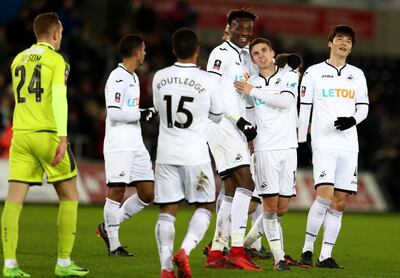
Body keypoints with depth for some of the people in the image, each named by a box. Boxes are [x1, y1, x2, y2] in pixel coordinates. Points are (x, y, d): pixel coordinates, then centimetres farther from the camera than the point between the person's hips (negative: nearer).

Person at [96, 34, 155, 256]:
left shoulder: (133, 78, 20)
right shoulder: (118, 78, -11)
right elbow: (114, 112, -19)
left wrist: (147, 114, 12)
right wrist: (142, 114, -13)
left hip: (136, 144, 9)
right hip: (118, 145, -9)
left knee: (148, 194, 6)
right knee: (117, 191, -6)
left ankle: (109, 227, 16)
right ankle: (114, 245, 1)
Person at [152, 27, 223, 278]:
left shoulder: (160, 78, 0)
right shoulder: (207, 81, -9)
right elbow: (217, 116, 7)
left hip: (166, 154, 3)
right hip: (196, 154, -3)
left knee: (167, 211, 4)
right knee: (205, 207, 12)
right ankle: (185, 250, -9)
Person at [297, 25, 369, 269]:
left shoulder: (357, 75, 14)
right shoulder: (314, 73, 4)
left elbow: (364, 107, 15)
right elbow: (304, 109, 4)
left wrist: (353, 120, -7)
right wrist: (299, 141, 1)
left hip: (349, 145, 4)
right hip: (323, 144, -4)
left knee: (340, 203, 1)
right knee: (325, 196, -18)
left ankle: (326, 256, 6)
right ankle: (308, 249, -6)